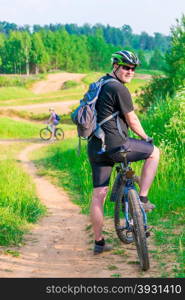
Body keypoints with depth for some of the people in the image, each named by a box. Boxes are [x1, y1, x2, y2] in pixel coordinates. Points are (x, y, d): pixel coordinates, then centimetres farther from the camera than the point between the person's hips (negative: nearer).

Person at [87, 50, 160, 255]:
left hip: (95, 147, 9)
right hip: (115, 145, -9)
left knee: (98, 195, 10)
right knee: (154, 152, 13)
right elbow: (132, 120, -5)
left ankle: (98, 243, 17)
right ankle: (142, 199, 10)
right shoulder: (119, 88, -10)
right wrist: (145, 137, 12)